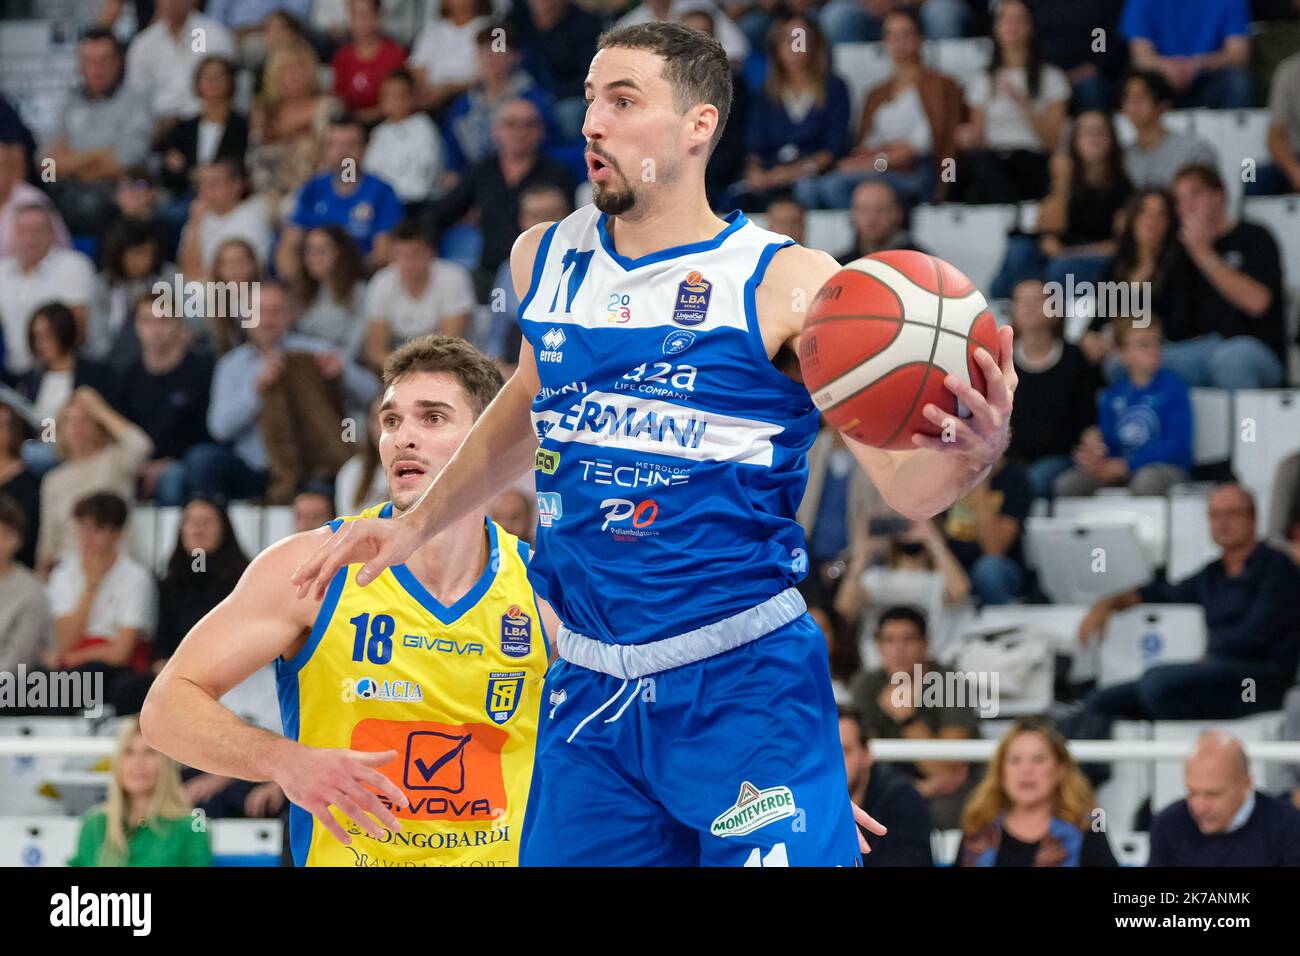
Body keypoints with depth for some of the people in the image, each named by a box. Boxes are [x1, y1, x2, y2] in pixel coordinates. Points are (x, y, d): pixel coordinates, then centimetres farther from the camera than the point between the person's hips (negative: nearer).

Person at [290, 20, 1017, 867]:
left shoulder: (790, 285, -10)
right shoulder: (544, 259, 7)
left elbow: (908, 483, -14)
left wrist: (976, 447, -36)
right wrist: (417, 526, 30)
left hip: (745, 686, -5)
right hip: (590, 691, 5)